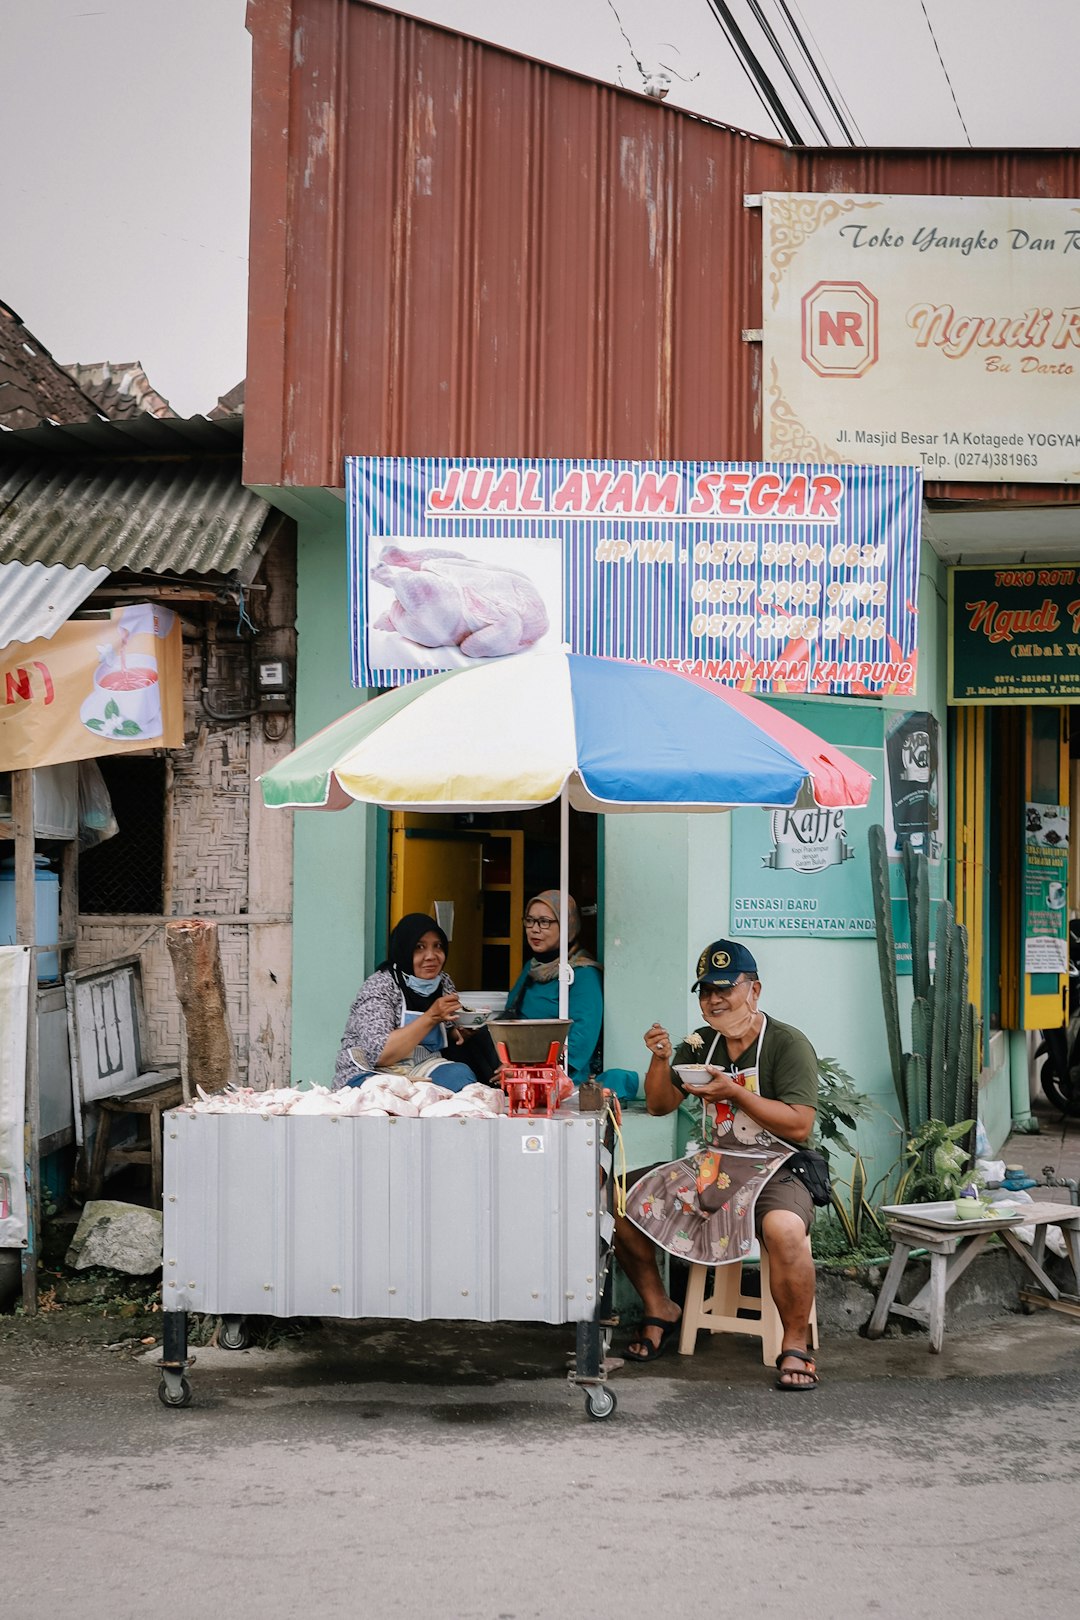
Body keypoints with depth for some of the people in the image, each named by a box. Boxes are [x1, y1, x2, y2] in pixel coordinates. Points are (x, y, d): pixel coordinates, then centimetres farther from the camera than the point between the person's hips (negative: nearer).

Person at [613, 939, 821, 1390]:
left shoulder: (788, 1044, -8)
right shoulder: (700, 1044, 12)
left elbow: (799, 1124, -17)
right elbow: (660, 1105, 11)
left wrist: (735, 1093, -23)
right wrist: (661, 1059, -8)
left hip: (775, 1169, -6)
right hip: (710, 1165, 6)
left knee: (784, 1228, -39)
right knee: (621, 1202, -7)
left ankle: (795, 1346, -20)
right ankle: (659, 1310, 11)